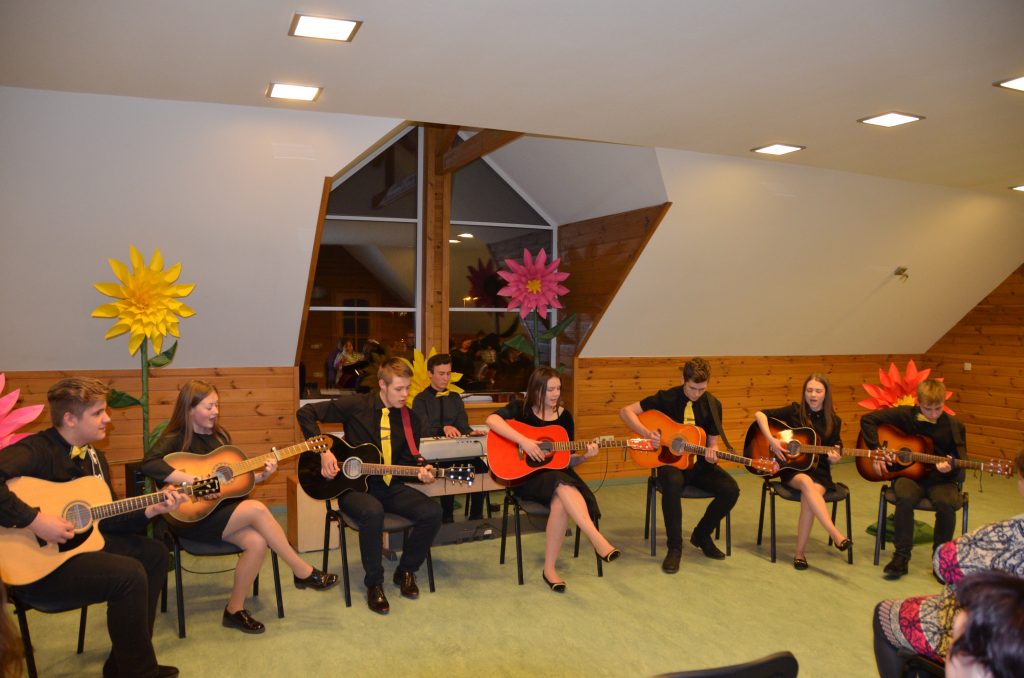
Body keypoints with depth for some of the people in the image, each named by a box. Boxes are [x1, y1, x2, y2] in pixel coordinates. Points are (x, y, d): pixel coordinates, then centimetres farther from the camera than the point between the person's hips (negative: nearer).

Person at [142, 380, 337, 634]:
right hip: (192, 517, -6)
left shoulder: (219, 435, 11)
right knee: (256, 509, -28)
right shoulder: (175, 439, -8)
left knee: (257, 542, -24)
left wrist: (261, 475, -3)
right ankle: (304, 572, -17)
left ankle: (235, 609, -5)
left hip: (222, 509, 6)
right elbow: (149, 464, -29)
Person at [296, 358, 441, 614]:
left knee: (432, 513, -20)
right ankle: (374, 584, -15)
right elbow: (305, 413, -7)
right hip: (353, 485, -4)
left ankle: (406, 571, 6)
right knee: (372, 512, -38)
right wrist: (324, 451, -13)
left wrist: (420, 471, -13)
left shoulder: (410, 420, 4)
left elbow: (407, 459, 11)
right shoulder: (356, 406, -8)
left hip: (390, 486, 4)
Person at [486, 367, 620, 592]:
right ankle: (598, 540, -40)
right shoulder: (521, 408, -2)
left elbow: (567, 461, 12)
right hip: (526, 475, -3)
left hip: (557, 472, 3)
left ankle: (550, 568, -21)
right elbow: (492, 419, -22)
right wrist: (523, 441, -29)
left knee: (560, 502, -33)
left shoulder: (564, 416, 8)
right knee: (563, 485, -36)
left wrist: (584, 456, -9)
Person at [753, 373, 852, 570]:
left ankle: (800, 552, -22)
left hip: (819, 472, 1)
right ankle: (836, 536, -43)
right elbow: (759, 414, -3)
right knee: (806, 482, -38)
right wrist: (771, 439, -16)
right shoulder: (794, 411, 0)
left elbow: (833, 456, 9)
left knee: (810, 496, -33)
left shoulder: (833, 421, 4)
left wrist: (834, 458, -16)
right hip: (792, 468, -1)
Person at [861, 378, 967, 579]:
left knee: (947, 503, -32)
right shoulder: (905, 415, -3)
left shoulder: (954, 426, -1)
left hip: (941, 478, 1)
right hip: (907, 474, 0)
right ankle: (901, 557, -18)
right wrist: (876, 451, -8)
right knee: (905, 497, -34)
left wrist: (950, 468, -24)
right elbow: (868, 419, -1)